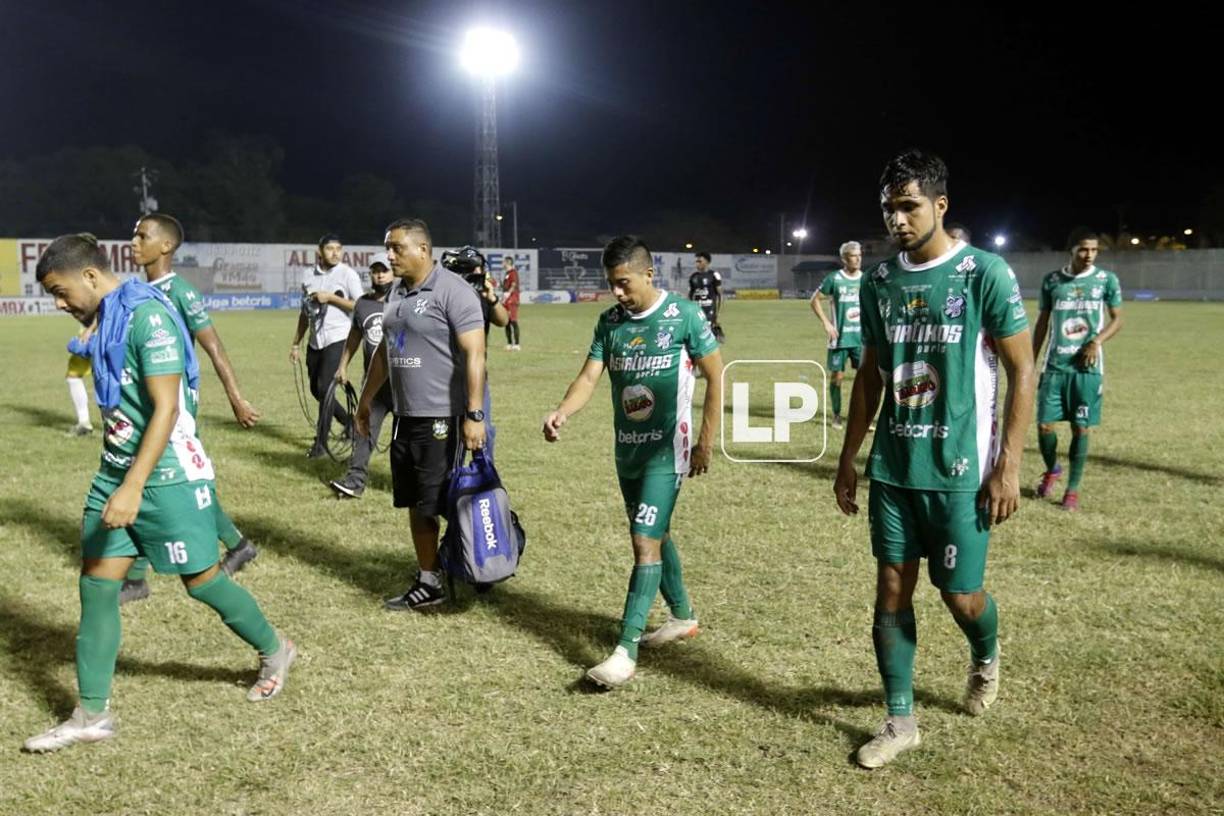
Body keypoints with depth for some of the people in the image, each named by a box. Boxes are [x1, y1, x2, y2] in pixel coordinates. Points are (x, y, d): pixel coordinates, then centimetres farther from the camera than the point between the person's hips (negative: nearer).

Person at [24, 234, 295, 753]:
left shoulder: (148, 317, -19)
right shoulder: (105, 319, 8)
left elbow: (166, 410, -24)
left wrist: (133, 487, -28)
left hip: (167, 478, -8)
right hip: (115, 472, 8)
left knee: (200, 581, 6)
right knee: (96, 585, 4)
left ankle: (274, 652, 30)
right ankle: (92, 715, 14)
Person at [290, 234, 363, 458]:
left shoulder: (347, 274, -5)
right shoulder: (308, 277, 10)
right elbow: (304, 313, 18)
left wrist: (331, 297, -16)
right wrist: (295, 343, 17)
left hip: (337, 339, -6)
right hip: (315, 341, 6)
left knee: (325, 388, -12)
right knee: (316, 390, 11)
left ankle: (321, 442, -2)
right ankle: (349, 423, 33)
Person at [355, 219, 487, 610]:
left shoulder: (453, 291, -13)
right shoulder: (397, 292, 12)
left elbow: (474, 354, -18)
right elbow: (384, 350, 23)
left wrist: (474, 414, -23)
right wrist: (366, 398, 25)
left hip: (441, 419, -8)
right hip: (405, 416, 8)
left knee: (445, 504, -2)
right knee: (416, 504, 12)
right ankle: (427, 582, 23)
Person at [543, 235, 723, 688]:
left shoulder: (685, 316, -10)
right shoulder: (610, 321, 4)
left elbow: (715, 377, -5)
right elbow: (589, 377, -2)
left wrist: (706, 443, -7)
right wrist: (561, 413, -22)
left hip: (665, 451, -6)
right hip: (627, 450, 6)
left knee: (645, 542, -12)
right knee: (654, 535, 18)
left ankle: (626, 651, -10)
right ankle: (682, 616, 38)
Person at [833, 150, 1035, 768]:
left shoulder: (985, 274, -10)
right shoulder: (879, 282, 5)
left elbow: (1022, 372, -7)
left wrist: (1008, 465, -12)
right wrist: (847, 458, 12)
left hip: (960, 470, -4)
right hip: (891, 467, 4)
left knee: (961, 595, 4)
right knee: (891, 589, 6)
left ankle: (985, 660, 39)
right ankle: (900, 721, 19)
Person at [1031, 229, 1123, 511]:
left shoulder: (1107, 280, 0)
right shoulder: (1052, 281, 3)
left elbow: (1117, 320, 6)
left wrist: (1097, 341, -13)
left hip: (1088, 367, -1)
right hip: (1055, 365, 1)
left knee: (1080, 429, 1)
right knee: (1044, 424, -2)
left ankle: (1073, 489, 14)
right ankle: (1052, 470, 27)